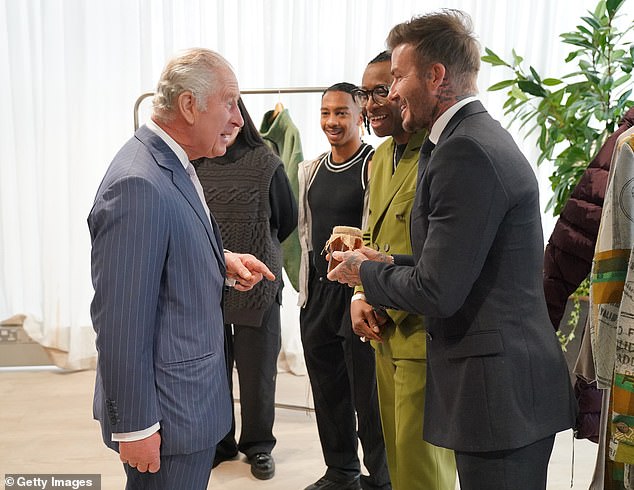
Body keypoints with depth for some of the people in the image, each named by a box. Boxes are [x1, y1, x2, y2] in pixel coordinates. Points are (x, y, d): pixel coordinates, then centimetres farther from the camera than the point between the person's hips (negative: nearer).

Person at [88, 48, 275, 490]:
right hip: (167, 412, -9)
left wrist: (223, 261, 2)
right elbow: (120, 320, -24)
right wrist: (134, 426, -18)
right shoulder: (138, 184, -25)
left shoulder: (173, 165, 6)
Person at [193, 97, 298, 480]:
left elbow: (287, 220, 6)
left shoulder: (266, 164, -4)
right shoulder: (193, 165, -2)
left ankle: (258, 445, 29)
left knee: (258, 371, 9)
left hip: (258, 286, -1)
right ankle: (218, 441, 31)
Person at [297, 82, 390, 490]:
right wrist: (307, 283, 15)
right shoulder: (311, 170, 12)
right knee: (327, 391, 16)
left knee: (368, 393, 3)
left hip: (359, 290, -7)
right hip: (316, 292, 7)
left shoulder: (375, 165, -9)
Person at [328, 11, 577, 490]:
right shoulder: (482, 136, 11)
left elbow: (438, 292, -21)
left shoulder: (465, 151, -21)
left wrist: (364, 272, -5)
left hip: (499, 394, -9)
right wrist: (390, 265, 8)